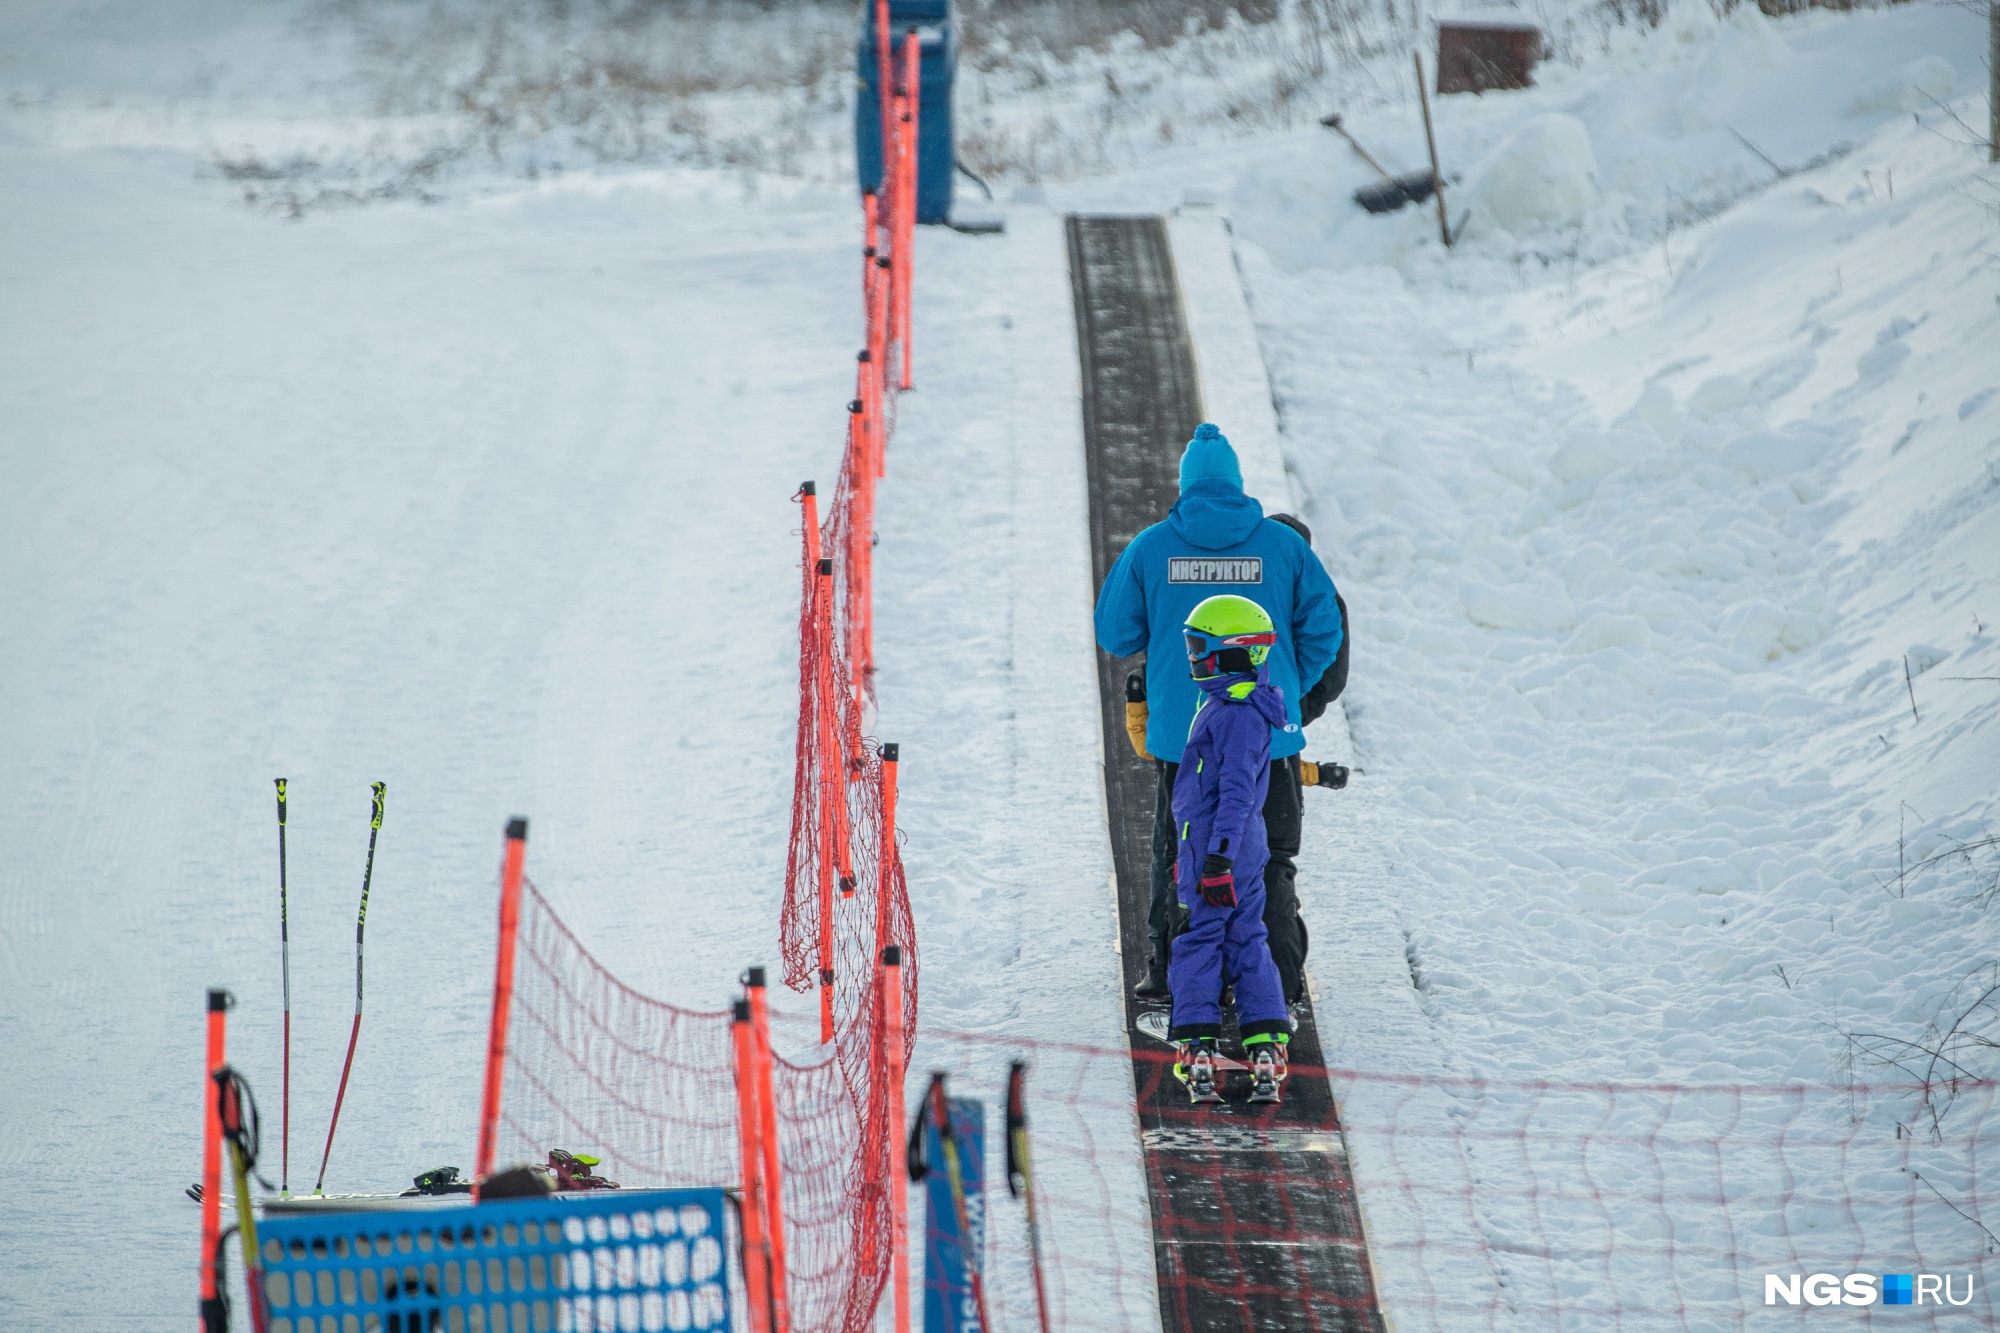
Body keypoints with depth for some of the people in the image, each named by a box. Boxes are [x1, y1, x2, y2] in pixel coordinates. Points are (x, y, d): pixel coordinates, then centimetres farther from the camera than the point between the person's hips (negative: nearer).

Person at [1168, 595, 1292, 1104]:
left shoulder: (1237, 713, -18)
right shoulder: (1230, 704, 14)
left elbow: (1236, 791, -23)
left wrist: (1218, 860, -25)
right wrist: (1190, 853, 27)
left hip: (1219, 849, -10)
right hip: (1244, 851, 10)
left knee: (1199, 944, -4)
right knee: (1247, 944, 10)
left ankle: (1196, 1048, -4)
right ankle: (1266, 1044, 8)